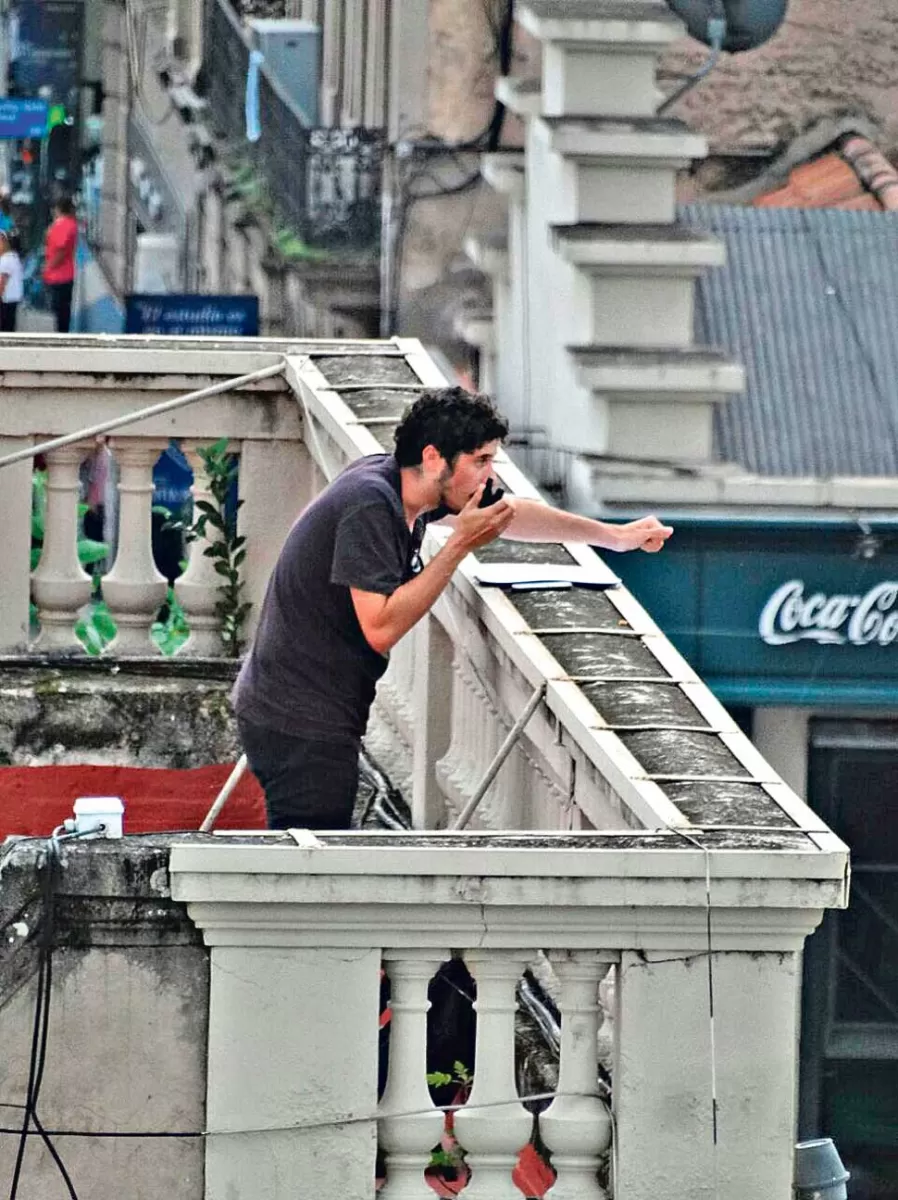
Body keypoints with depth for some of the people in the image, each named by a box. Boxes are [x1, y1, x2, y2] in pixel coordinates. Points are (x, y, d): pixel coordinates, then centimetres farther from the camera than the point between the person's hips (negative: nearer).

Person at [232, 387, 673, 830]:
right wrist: (459, 546, -21)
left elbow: (510, 513, 22)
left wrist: (615, 536, 30)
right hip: (301, 727, -10)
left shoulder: (401, 483, 7)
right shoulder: (370, 504, -22)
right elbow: (381, 628, -26)